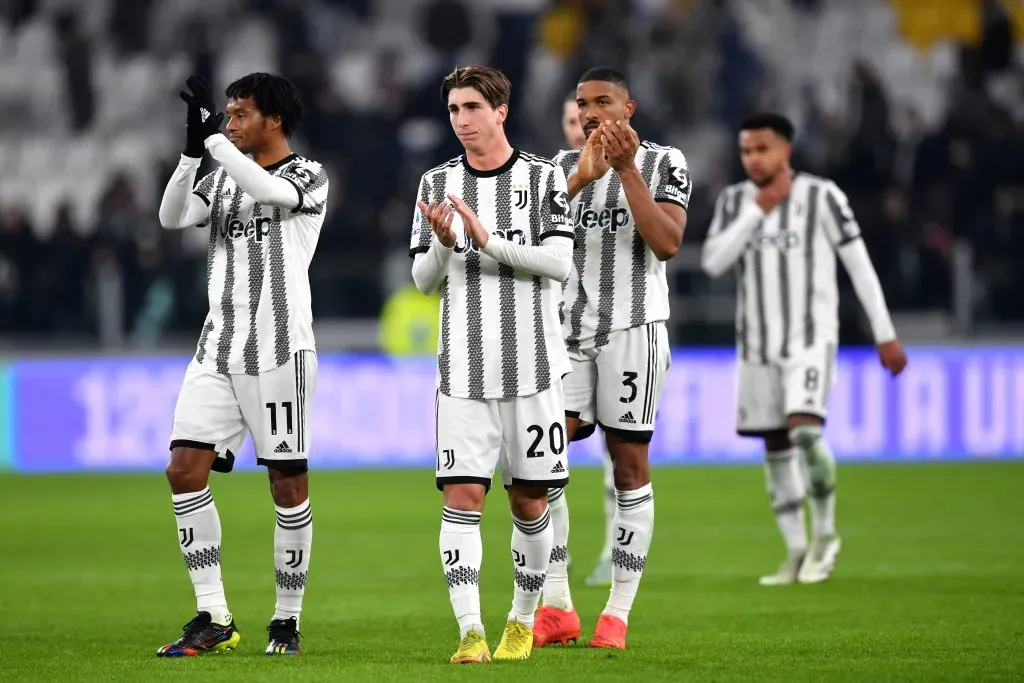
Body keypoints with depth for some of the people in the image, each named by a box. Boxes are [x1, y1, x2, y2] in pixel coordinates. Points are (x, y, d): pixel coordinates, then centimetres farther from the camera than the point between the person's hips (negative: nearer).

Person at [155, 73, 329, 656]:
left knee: (288, 484, -1)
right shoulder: (223, 177, 15)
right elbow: (173, 216, -1)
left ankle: (288, 620, 10)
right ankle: (213, 618, -3)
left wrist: (212, 133, -22)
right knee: (185, 470, -7)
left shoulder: (310, 177, -2)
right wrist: (193, 149, -14)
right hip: (218, 349, 5)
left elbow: (266, 190, -23)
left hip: (280, 351, -5)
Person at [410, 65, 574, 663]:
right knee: (462, 495, -11)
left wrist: (487, 239, -19)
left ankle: (524, 620, 22)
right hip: (464, 368, 1)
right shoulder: (437, 184, 8)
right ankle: (470, 632, -16)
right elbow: (424, 280, 7)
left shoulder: (543, 177, 1)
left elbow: (559, 263, -8)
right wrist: (443, 242, -14)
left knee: (530, 501, 5)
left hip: (533, 366, -1)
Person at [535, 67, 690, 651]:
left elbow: (666, 243, -13)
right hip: (570, 326, 3)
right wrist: (581, 177, -20)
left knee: (630, 462, -1)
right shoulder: (564, 164, 10)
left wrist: (627, 170, -17)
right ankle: (557, 609, -4)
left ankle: (618, 614, 3)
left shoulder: (663, 162, 0)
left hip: (633, 326, -3)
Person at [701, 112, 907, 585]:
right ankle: (796, 553, 14)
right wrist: (756, 212, -14)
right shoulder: (734, 201, 6)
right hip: (757, 342, 4)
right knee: (776, 446, 6)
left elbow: (859, 265, -3)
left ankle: (825, 533, -4)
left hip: (811, 337, -4)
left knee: (805, 430, -22)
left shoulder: (821, 196, -5)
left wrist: (885, 334, -4)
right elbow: (713, 263, -7)